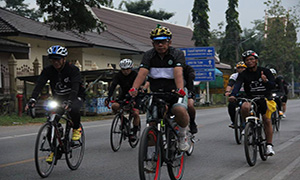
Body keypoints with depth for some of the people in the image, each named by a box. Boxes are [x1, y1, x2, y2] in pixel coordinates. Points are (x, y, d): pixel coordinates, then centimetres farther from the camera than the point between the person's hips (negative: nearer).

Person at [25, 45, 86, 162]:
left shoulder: (73, 69, -23)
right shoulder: (48, 70, -13)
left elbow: (75, 88, -37)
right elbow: (39, 84, -27)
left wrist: (69, 101, -56)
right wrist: (32, 99, -45)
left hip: (75, 97, -4)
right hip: (58, 98, 4)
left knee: (73, 109, -38)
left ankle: (77, 128, -8)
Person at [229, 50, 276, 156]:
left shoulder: (265, 71, 1)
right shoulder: (244, 74, 0)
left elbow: (273, 86, -6)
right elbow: (237, 85, -17)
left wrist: (266, 81, -30)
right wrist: (233, 95, -37)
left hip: (264, 99, 0)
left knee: (267, 120, -17)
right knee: (245, 107, -33)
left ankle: (269, 146, -10)